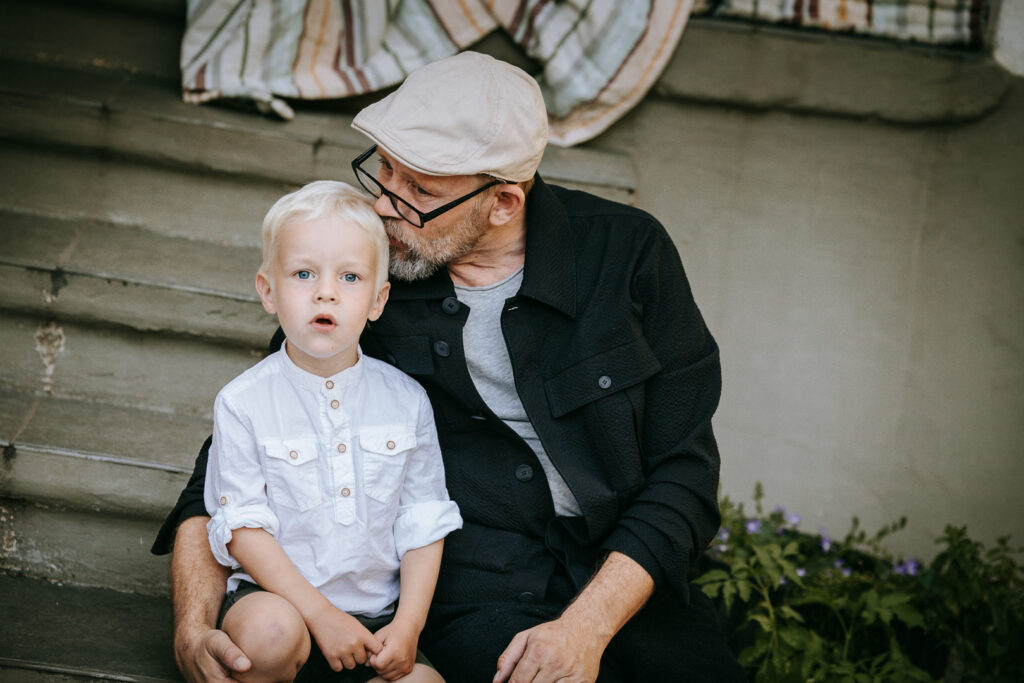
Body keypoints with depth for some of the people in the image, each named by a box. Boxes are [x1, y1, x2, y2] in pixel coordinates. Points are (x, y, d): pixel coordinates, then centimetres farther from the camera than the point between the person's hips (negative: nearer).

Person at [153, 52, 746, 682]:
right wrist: (193, 624, -10)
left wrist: (586, 627, -16)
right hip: (472, 586, -1)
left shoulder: (628, 251, -1)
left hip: (625, 577, 1)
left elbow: (683, 469, -2)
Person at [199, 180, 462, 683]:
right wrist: (321, 614, -18)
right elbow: (243, 528, -10)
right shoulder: (243, 403, -6)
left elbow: (424, 527, 4)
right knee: (272, 629, -34)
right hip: (278, 595, -2)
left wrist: (408, 625, -9)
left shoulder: (406, 400, 2)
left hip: (377, 613, 2)